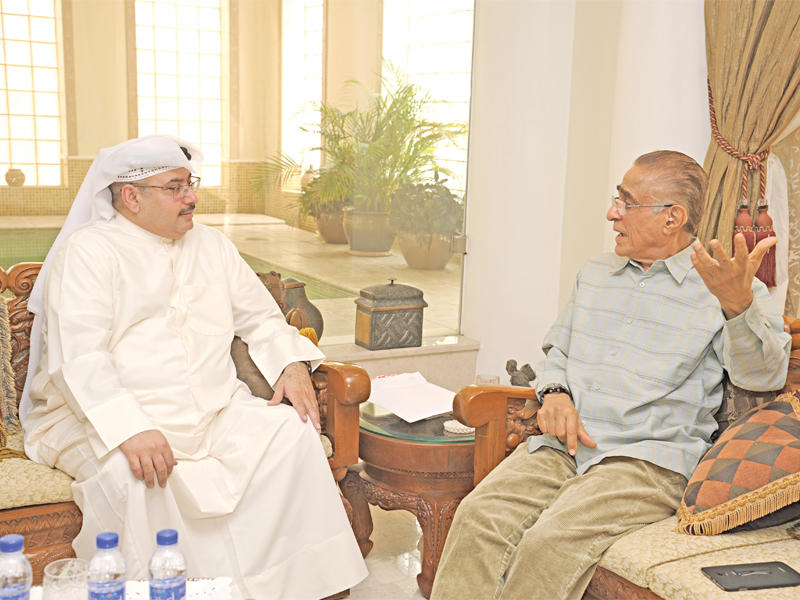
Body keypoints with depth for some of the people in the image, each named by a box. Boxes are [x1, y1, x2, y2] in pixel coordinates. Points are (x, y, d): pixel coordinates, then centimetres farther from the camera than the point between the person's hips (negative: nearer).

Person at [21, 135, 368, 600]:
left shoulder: (212, 245, 16)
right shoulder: (88, 251, -5)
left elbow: (261, 316, 20)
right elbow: (79, 356, -18)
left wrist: (293, 363, -2)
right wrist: (130, 429, -32)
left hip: (213, 411, 5)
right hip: (108, 418, -5)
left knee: (293, 431, -17)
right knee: (134, 473, -35)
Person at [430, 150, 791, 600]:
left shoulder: (724, 286, 1)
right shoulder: (596, 273, 21)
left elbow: (764, 375, -14)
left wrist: (737, 303, -33)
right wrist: (554, 391, 5)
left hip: (648, 458, -5)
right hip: (562, 446, 5)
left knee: (553, 542, -29)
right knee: (478, 518, -21)